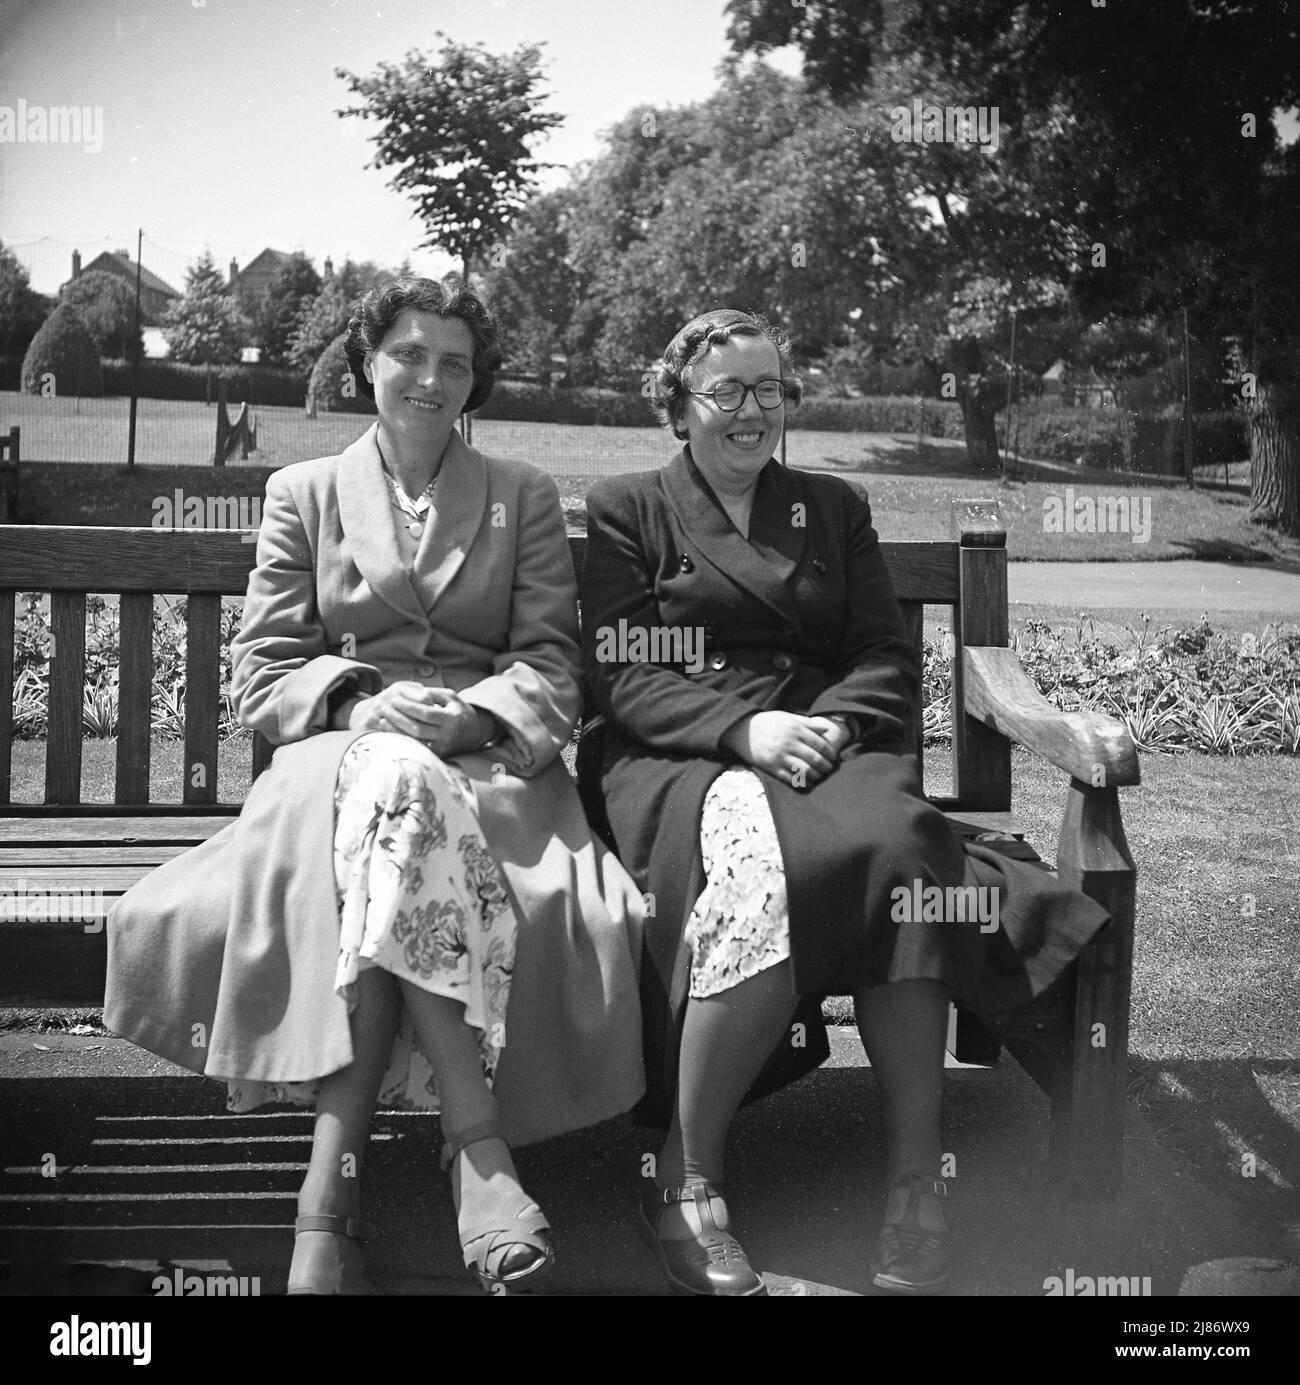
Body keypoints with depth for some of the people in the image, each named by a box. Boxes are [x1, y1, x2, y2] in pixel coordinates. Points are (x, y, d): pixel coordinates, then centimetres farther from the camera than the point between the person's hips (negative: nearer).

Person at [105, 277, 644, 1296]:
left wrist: (468, 717, -14)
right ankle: (478, 1142, -45)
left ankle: (333, 1182, -41)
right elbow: (262, 675, 9)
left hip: (487, 759, 0)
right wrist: (364, 703, -12)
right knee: (395, 789, -39)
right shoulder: (303, 494, 18)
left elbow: (552, 667, 8)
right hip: (340, 750, 0)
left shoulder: (525, 497, 18)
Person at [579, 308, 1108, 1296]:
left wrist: (836, 725, -7)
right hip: (680, 759, -2)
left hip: (832, 743, 3)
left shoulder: (835, 508, 26)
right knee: (760, 860, -39)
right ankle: (687, 1186, -26)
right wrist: (746, 728, -13)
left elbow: (886, 658, 16)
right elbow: (622, 677, 3)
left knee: (899, 840, -35)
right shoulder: (626, 511, 16)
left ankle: (919, 1187, -33)